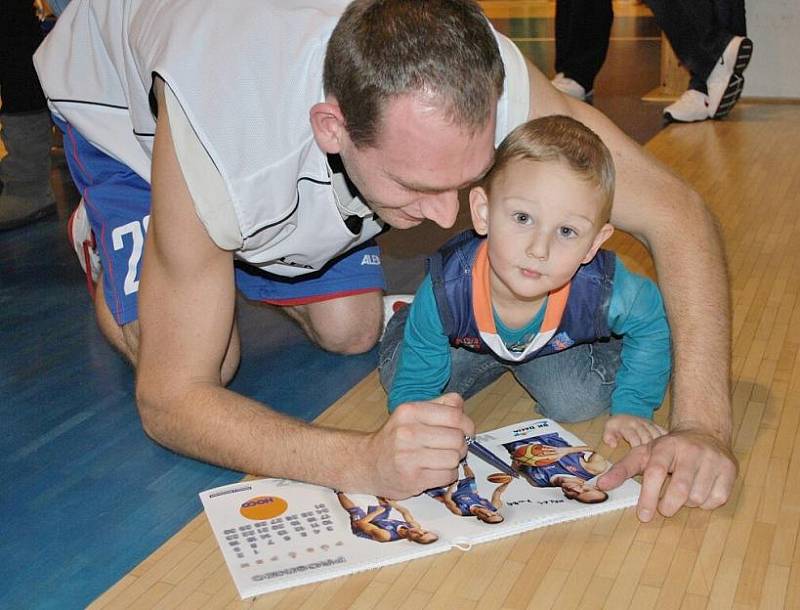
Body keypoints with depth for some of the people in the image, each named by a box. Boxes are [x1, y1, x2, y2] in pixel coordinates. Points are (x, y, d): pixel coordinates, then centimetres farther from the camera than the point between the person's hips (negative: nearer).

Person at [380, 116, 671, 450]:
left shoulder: (601, 290, -41)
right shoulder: (444, 291, -43)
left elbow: (651, 324, -15)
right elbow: (414, 389, -28)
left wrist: (633, 406, -15)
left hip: (560, 344, 1)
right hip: (468, 342, 0)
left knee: (580, 403, -17)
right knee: (398, 373, -8)